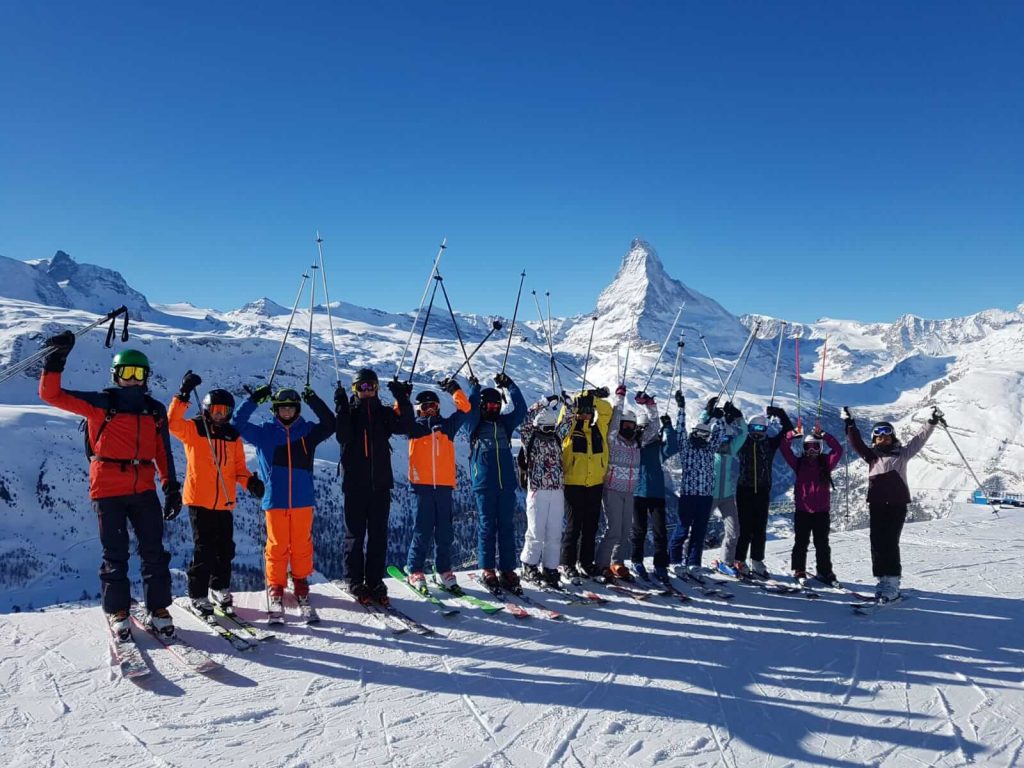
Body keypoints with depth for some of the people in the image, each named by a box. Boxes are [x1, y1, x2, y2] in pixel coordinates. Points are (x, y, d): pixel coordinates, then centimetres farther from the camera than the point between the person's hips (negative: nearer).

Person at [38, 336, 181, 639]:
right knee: (115, 553, 3)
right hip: (108, 490, -3)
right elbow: (51, 394, -3)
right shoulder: (100, 403, 3)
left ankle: (158, 609, 12)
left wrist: (172, 488, 11)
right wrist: (56, 359, -15)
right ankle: (117, 611, 16)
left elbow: (163, 453, 15)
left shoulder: (156, 410, 13)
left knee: (154, 551, 2)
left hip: (144, 490, 3)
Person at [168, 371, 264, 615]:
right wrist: (183, 395, -28)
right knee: (204, 549, -3)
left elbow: (239, 468, 12)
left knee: (225, 549, 11)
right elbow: (172, 423, -21)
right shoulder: (193, 429, -1)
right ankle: (198, 596, 10)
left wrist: (250, 481, -7)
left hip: (224, 503, 4)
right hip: (199, 500, -4)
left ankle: (220, 589, 30)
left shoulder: (233, 436, 10)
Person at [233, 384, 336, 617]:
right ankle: (275, 585, 16)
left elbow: (329, 424, -3)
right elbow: (238, 424, 1)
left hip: (302, 500, 1)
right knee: (277, 545, 3)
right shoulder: (264, 432, 5)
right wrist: (253, 400, -8)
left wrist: (314, 401, -12)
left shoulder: (307, 431, 6)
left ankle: (301, 583, 24)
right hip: (275, 500, -1)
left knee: (302, 544, 8)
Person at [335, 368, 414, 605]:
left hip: (381, 483, 2)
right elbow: (343, 437, -14)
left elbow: (406, 427, -8)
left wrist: (403, 401, -18)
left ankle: (375, 581, 11)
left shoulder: (384, 414, 10)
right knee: (355, 533, 2)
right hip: (355, 483, -2)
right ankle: (354, 581, 12)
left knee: (378, 534, 4)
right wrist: (342, 409, -23)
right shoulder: (348, 412, 4)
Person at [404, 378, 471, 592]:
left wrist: (454, 390, 8)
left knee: (445, 530, 6)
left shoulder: (447, 425, 15)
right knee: (422, 530, -3)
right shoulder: (414, 427, 10)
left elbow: (464, 408, 12)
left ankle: (444, 570, 17)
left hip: (444, 485, 3)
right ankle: (414, 570, 7)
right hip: (422, 485, -2)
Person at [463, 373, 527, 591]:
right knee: (487, 526, 0)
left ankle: (508, 570, 8)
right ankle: (487, 570, 8)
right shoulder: (475, 425, 6)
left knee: (506, 527, 4)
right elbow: (470, 409, -12)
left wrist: (510, 385, 2)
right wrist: (475, 388, -13)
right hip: (484, 485, -3)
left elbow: (521, 408, 8)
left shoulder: (504, 424, 15)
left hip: (507, 484, 3)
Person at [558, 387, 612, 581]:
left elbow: (607, 410, 5)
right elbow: (566, 411, -12)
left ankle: (585, 561, 25)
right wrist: (584, 397, -9)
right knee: (573, 525, -3)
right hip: (573, 483, -4)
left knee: (591, 525, 12)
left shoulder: (599, 427, 8)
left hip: (595, 483, 4)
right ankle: (566, 564, 7)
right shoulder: (570, 428, -1)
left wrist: (593, 398, -5)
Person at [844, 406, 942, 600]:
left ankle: (892, 582, -5)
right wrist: (850, 425, -2)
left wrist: (932, 423, 3)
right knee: (877, 543, 1)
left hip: (897, 504, -2)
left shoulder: (901, 454, 11)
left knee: (890, 543, -9)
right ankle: (883, 580, 9)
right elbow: (857, 443, 7)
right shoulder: (872, 455, 14)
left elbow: (919, 439, 9)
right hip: (876, 505, 3)